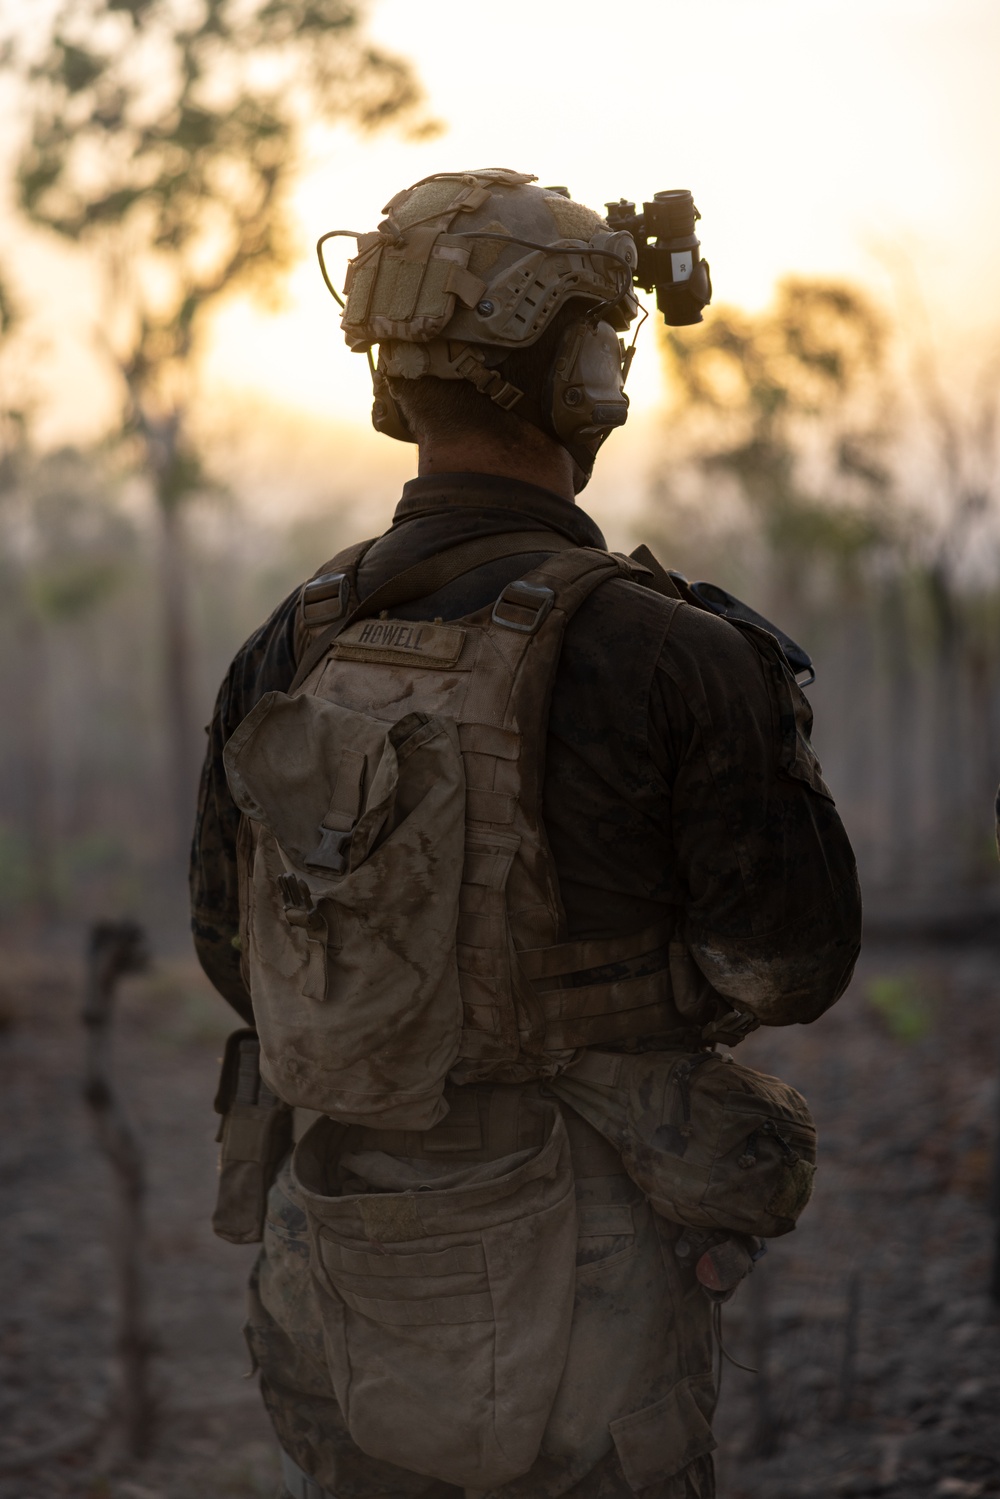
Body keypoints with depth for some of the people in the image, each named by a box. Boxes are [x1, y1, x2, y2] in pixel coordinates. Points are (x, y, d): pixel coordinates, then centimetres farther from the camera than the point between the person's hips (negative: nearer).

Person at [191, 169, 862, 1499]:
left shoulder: (285, 656, -2)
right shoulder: (666, 659, -18)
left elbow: (238, 953, 8)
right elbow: (792, 960, -10)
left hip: (340, 1291, 5)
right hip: (565, 1292, -4)